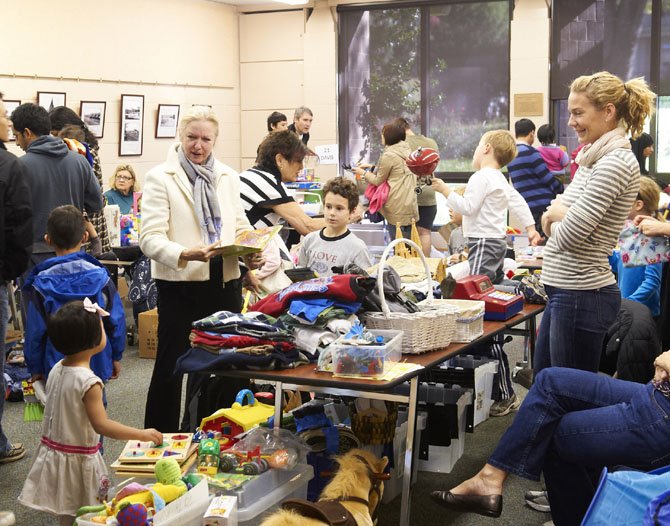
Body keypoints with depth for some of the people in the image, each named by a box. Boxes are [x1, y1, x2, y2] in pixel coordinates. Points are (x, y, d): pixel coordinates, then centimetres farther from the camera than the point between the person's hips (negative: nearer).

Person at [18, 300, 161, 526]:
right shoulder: (88, 381, -24)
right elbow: (101, 425, -27)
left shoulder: (56, 370, 0)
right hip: (77, 459, -7)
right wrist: (143, 435, -23)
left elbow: (57, 413, 9)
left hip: (53, 452, 8)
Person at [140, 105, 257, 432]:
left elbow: (240, 227, 17)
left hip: (224, 283, 5)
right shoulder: (160, 178, -4)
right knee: (170, 367, 5)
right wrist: (186, 254, -30)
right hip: (180, 284, -5)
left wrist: (250, 252, -5)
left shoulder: (228, 177, 13)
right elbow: (150, 238, -13)